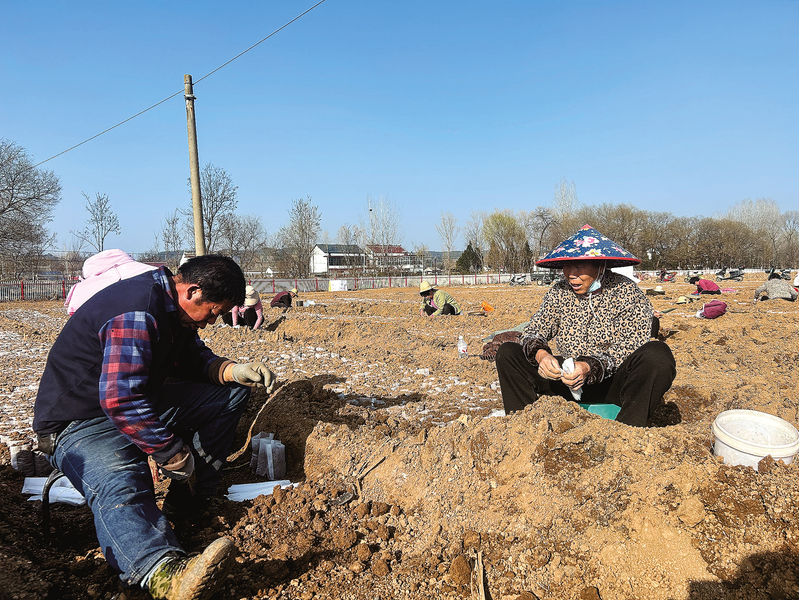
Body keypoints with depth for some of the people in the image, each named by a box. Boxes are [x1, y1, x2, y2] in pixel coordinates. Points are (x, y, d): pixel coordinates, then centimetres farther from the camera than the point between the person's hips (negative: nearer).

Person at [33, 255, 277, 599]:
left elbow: (193, 357, 15)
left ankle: (187, 501, -4)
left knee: (232, 392, 2)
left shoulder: (172, 305, 4)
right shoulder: (138, 313, -27)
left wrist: (233, 371, -6)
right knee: (120, 484, -39)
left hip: (143, 402, 9)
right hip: (80, 422, -9)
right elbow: (121, 400, -33)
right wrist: (171, 452, -25)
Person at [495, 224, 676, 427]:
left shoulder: (628, 294, -9)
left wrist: (590, 367, -35)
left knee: (657, 354, -33)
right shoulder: (558, 293, 3)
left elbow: (629, 349, -17)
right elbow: (533, 332, -1)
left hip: (614, 384, -3)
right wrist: (540, 354, -25)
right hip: (571, 385, 3)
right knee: (507, 353, -10)